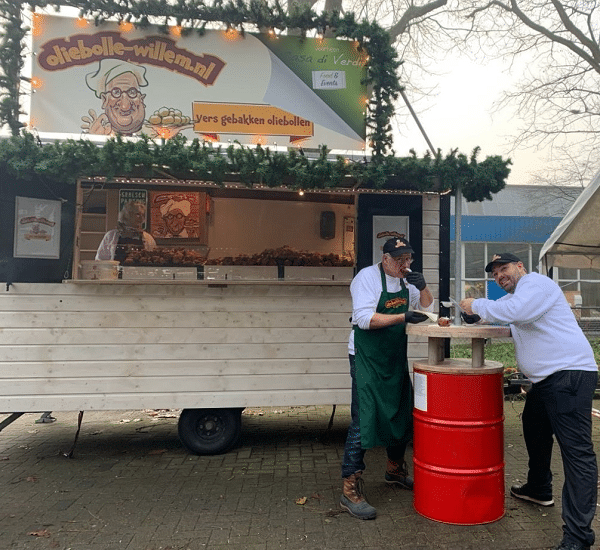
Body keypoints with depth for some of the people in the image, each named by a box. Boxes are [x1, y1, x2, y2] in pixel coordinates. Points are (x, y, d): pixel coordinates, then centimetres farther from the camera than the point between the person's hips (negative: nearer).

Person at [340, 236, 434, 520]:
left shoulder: (406, 279, 10)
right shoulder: (368, 277, -12)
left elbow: (427, 308, 16)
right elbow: (364, 319, -22)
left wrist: (422, 287, -3)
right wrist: (403, 318, -28)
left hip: (396, 358, 8)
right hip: (367, 359, -8)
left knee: (402, 414, 17)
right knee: (363, 421, -11)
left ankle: (395, 469, 39)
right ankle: (350, 491, -3)